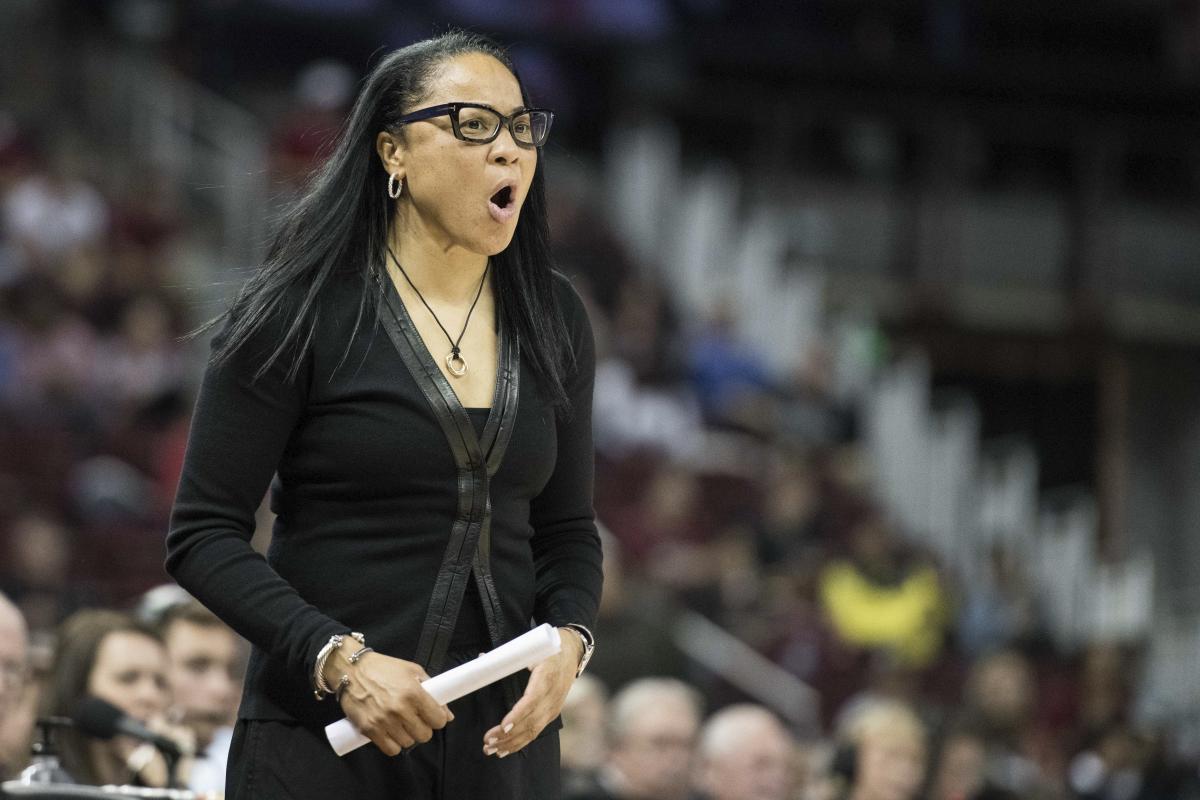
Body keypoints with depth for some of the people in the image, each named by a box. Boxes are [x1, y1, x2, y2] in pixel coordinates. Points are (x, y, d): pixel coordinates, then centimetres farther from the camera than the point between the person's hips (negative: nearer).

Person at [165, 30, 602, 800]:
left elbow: (567, 527, 14)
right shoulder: (299, 311, -7)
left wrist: (569, 641, -7)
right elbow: (205, 534, -8)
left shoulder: (553, 320, 7)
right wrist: (339, 659, -20)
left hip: (503, 736, 4)